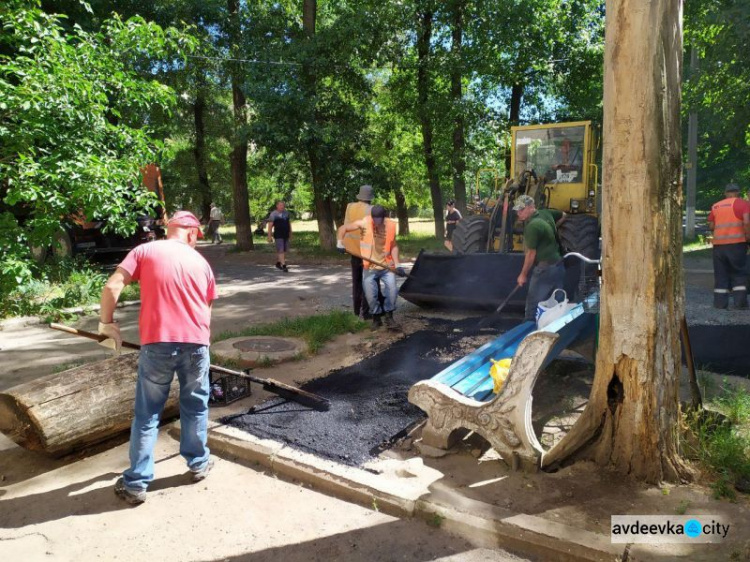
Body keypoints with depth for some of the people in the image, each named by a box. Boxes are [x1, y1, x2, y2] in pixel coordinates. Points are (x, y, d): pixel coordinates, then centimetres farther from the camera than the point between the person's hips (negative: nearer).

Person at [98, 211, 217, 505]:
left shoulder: (145, 251, 5)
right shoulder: (201, 262, 13)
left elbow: (112, 287, -6)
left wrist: (107, 323, 7)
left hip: (157, 343, -1)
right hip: (195, 343, 2)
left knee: (147, 414, 9)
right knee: (195, 407, 19)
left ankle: (136, 483, 15)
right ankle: (198, 464, 32)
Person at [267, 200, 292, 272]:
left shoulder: (287, 213, 10)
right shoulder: (273, 214, -6)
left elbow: (289, 223, 18)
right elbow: (270, 226, -6)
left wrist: (290, 234, 17)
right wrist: (269, 236, -9)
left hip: (286, 235, 6)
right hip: (278, 235, -6)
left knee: (285, 250, 11)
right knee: (281, 250, -10)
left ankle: (278, 263, 27)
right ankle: (284, 266, -12)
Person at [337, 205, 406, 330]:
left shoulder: (391, 225, -5)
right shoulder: (364, 223, -11)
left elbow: (393, 246, 3)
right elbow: (343, 228, -2)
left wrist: (397, 264, -6)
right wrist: (340, 243, -16)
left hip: (387, 265, 1)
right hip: (370, 267, -1)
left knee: (392, 288, -16)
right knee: (370, 293, -10)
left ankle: (389, 316, 4)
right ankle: (376, 317, 14)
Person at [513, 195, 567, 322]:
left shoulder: (532, 226, -18)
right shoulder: (545, 213, 7)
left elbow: (531, 254, -15)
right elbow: (563, 215, 29)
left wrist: (523, 275, -6)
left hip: (545, 268, -9)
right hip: (559, 267, 9)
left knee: (533, 306, -1)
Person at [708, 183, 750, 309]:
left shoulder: (716, 206, 12)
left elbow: (711, 226, 8)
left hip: (718, 244, 3)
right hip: (737, 243, -3)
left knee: (721, 274, 8)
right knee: (739, 274, 7)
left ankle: (720, 302, 7)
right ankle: (740, 301, 3)